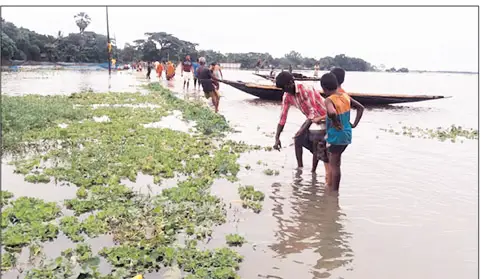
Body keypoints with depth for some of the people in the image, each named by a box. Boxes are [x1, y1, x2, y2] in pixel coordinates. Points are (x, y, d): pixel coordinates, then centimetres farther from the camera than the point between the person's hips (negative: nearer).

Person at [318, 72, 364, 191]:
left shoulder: (329, 100, -20)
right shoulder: (345, 96, 3)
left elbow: (332, 112, -41)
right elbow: (361, 107, 12)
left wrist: (336, 122, -23)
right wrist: (354, 124, 11)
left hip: (335, 136, -8)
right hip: (347, 134, 8)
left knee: (334, 164, 5)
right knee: (333, 161, 24)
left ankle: (334, 191, 14)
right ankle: (330, 186, 35)